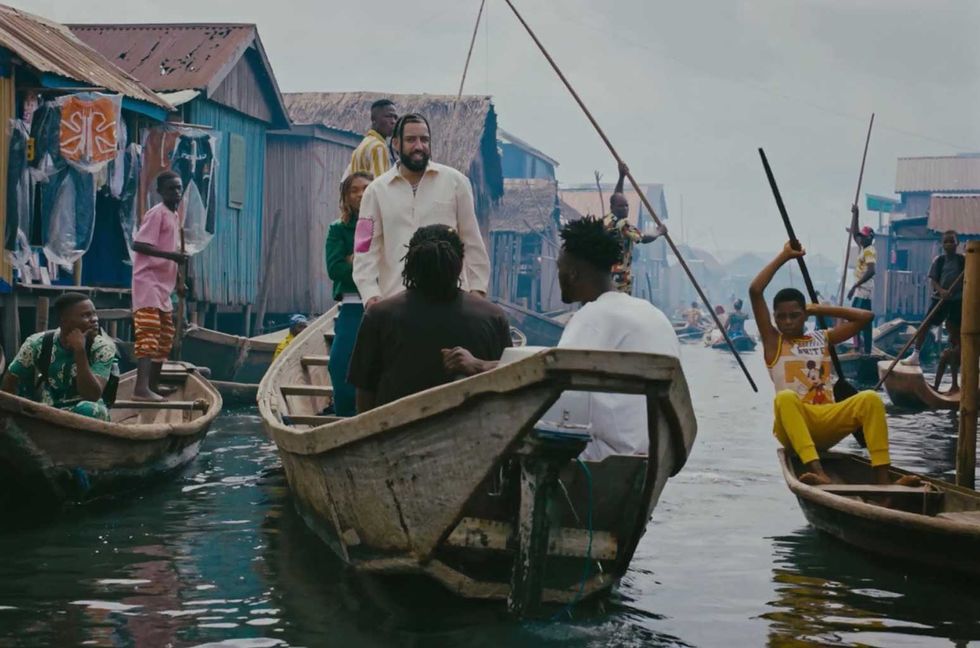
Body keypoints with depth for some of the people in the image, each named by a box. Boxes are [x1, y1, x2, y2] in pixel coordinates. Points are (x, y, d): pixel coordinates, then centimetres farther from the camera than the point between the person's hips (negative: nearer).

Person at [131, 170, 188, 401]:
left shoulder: (174, 216, 17)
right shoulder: (156, 213, -11)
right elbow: (138, 244, -21)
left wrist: (177, 281, 22)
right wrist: (172, 255, -27)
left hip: (164, 284, 10)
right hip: (149, 281, -10)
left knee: (165, 338, 14)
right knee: (149, 335, -18)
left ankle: (154, 385, 23)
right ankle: (141, 388, -26)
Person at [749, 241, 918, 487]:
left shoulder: (823, 339, 21)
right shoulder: (773, 342, 10)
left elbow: (864, 316, 17)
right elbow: (755, 291, 1)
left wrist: (822, 309, 19)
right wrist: (784, 256, 9)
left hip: (828, 423, 3)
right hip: (793, 425, -3)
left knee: (870, 399, -23)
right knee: (785, 397, -37)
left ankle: (883, 479, -34)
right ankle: (819, 474, -53)